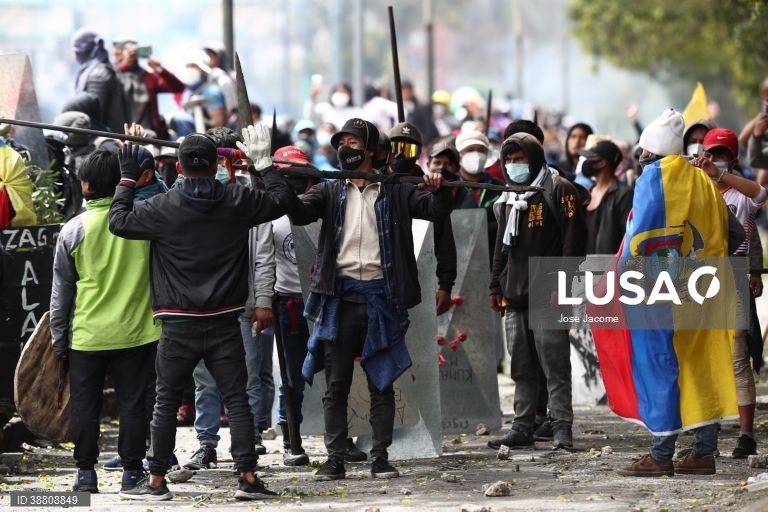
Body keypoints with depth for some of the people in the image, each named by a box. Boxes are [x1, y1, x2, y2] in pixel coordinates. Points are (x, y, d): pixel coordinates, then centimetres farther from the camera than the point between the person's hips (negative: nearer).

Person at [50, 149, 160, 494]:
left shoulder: (73, 230, -6)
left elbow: (61, 291, 0)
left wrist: (59, 340, 9)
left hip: (87, 336, -1)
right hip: (135, 332, 1)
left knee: (85, 405, 10)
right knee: (132, 403, 7)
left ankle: (86, 472, 11)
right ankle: (132, 471, 9)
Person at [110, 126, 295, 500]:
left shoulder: (165, 207, -8)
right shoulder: (237, 202, -1)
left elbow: (119, 221, -1)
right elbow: (283, 200, 12)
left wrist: (127, 178, 9)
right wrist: (264, 164, 23)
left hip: (179, 325, -1)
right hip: (224, 324, 1)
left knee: (166, 402, 7)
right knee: (236, 399, 3)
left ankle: (156, 480, 8)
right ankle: (247, 476, -3)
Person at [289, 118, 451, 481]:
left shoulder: (394, 193, 6)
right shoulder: (331, 192, 12)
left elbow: (436, 211, -1)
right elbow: (299, 214, -2)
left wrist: (437, 191, -23)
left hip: (380, 296, -2)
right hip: (339, 296, 2)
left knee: (382, 382, 3)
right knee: (336, 384, 2)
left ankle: (380, 457, 7)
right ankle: (335, 459, 5)